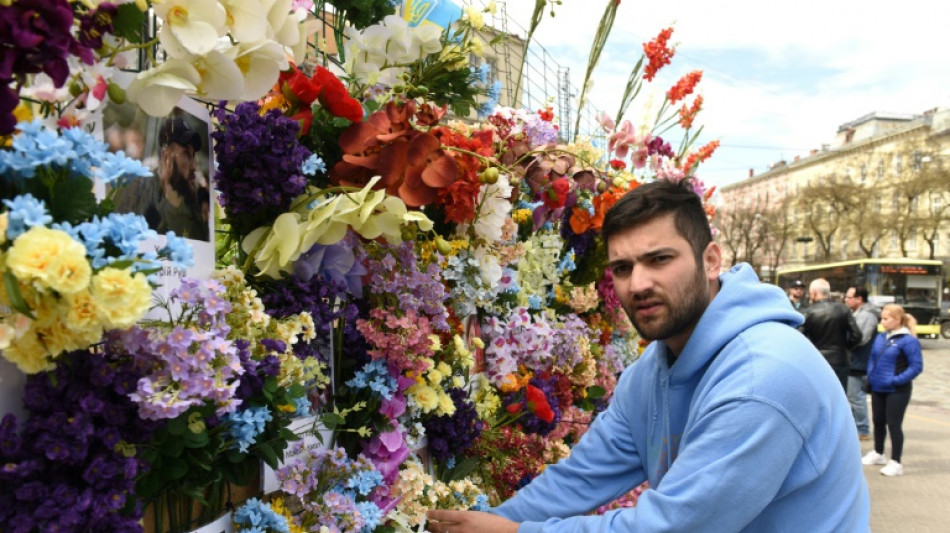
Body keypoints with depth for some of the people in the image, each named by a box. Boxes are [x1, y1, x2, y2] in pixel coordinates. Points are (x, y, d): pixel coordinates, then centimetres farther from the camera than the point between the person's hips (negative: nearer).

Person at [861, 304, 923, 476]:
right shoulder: (880, 338, 6)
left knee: (894, 425, -1)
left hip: (897, 391, -7)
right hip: (878, 389, 7)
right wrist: (870, 375, 5)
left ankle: (896, 463, 9)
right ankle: (878, 454, 36)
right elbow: (872, 358, 18)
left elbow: (916, 367, -15)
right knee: (878, 422, 18)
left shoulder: (908, 341, -15)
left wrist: (896, 380, -19)